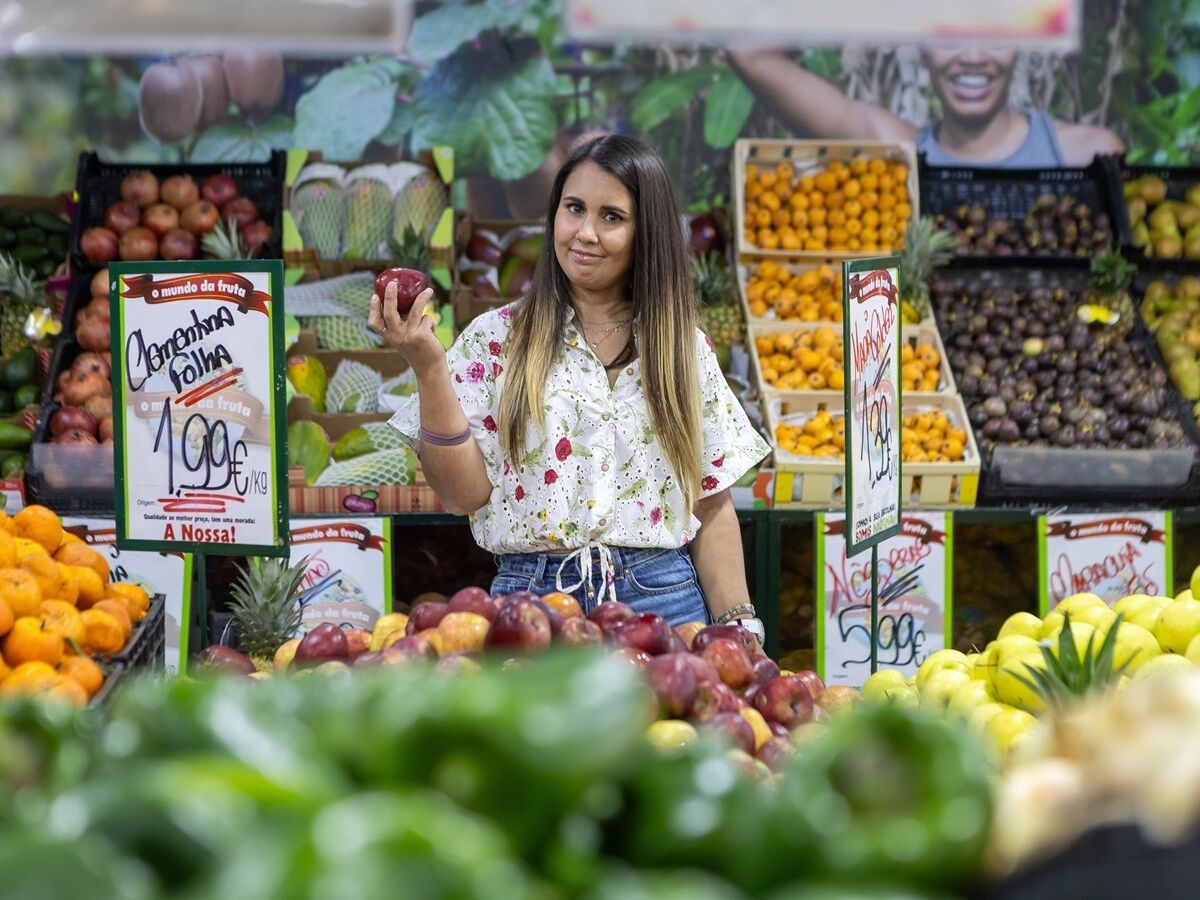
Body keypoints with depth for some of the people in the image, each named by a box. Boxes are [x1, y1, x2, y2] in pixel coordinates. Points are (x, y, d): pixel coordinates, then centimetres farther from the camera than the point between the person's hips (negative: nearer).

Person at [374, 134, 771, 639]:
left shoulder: (684, 350, 9)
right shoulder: (497, 340, 3)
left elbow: (711, 507, 9)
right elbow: (463, 493, -5)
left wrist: (737, 631, 1)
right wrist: (428, 368, -13)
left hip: (663, 600, 2)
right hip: (533, 599, -2)